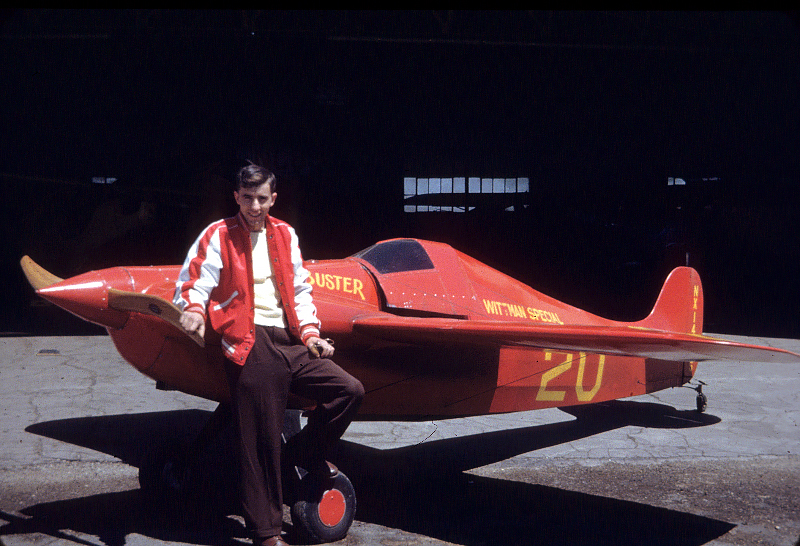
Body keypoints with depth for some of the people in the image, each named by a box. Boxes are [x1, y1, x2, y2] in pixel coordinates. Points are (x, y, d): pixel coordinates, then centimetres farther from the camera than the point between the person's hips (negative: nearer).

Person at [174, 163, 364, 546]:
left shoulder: (285, 235, 19)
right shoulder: (219, 235, 5)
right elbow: (194, 282, -3)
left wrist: (310, 333, 10)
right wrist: (195, 309, -25)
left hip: (289, 342, 5)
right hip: (251, 345, -5)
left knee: (350, 389, -5)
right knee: (261, 443, -5)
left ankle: (307, 451, 17)